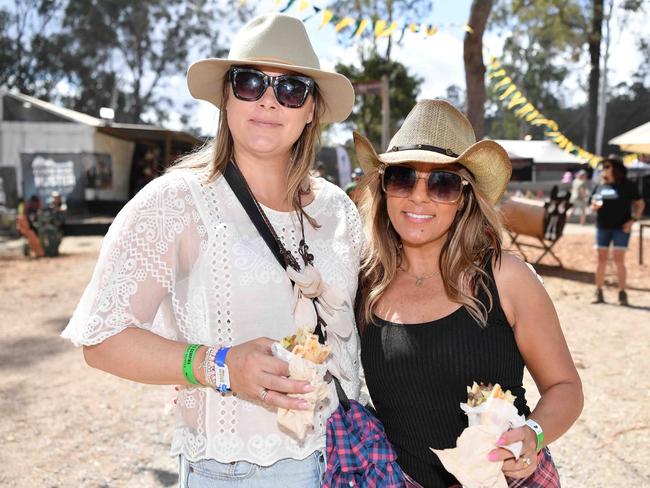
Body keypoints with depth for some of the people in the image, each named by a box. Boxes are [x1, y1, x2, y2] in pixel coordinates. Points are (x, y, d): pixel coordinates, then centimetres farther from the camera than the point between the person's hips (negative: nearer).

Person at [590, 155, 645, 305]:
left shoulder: (627, 185, -1)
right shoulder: (600, 186, 9)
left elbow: (640, 204, 1)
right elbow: (593, 206, 16)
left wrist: (633, 220, -9)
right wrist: (594, 206, -7)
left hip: (621, 228, -4)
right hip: (602, 227, 4)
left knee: (619, 260, -5)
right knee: (601, 259, 5)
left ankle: (622, 293, 3)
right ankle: (599, 293, 12)